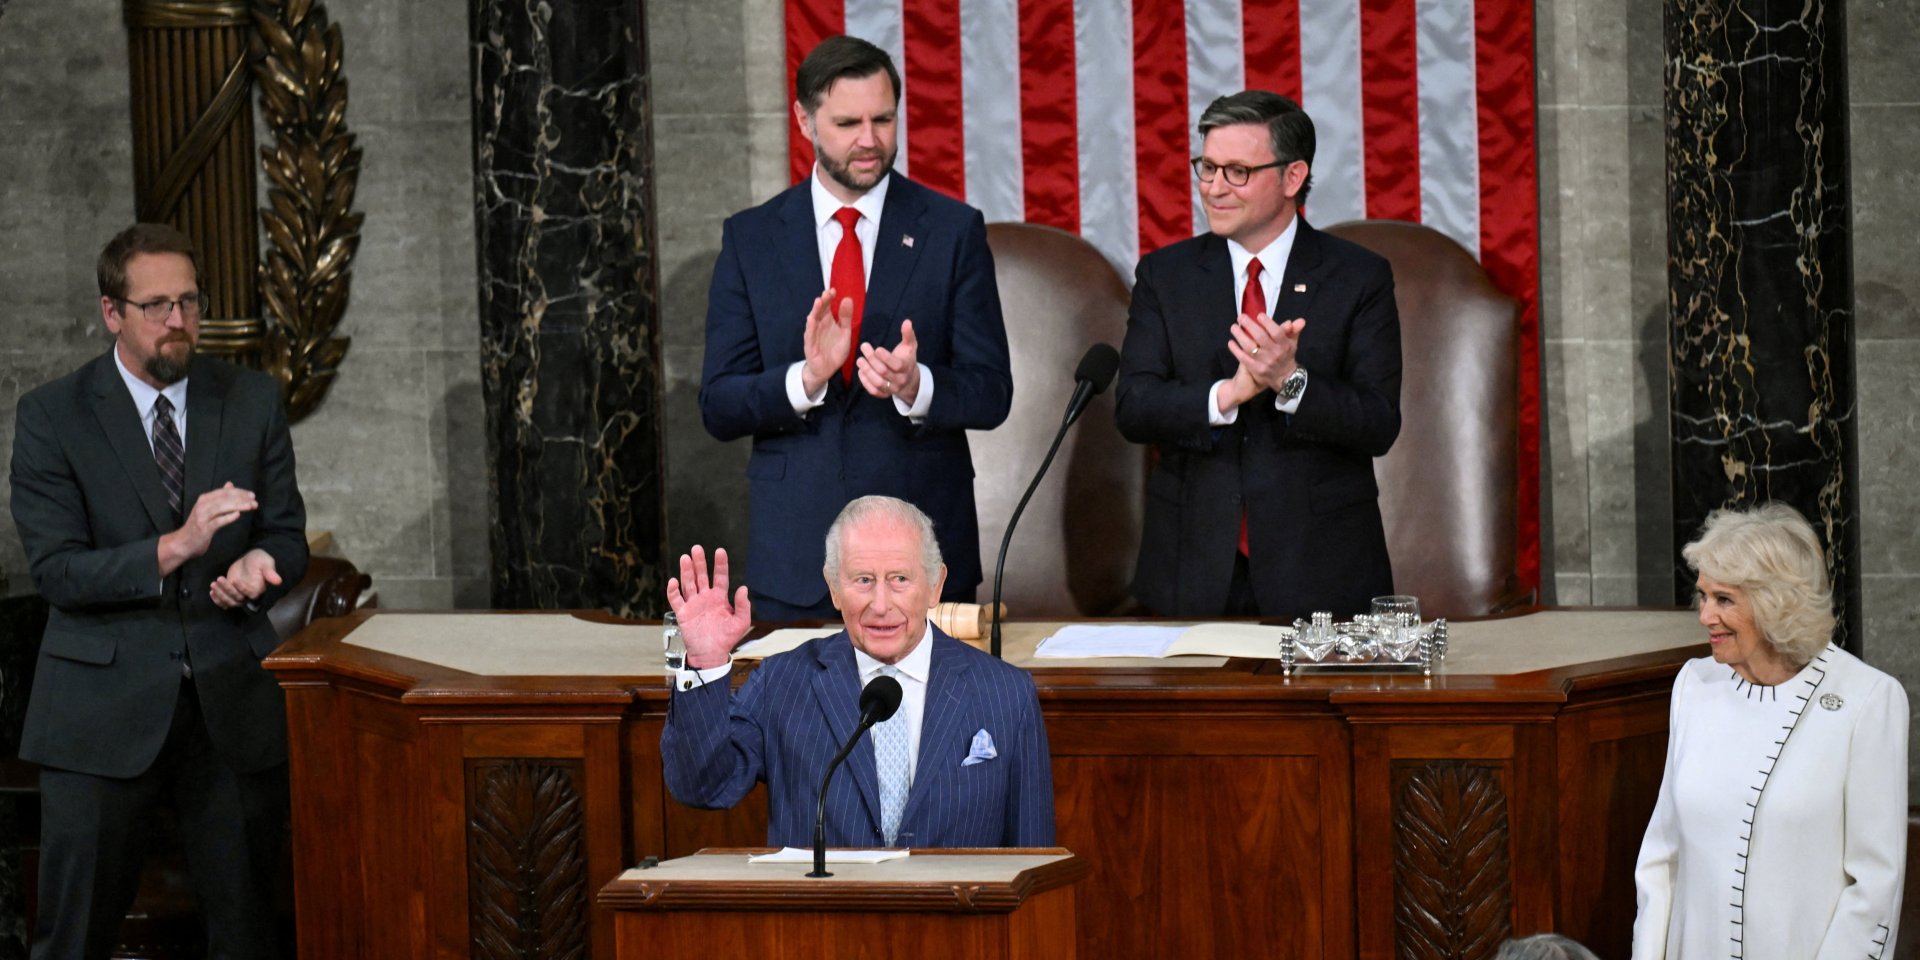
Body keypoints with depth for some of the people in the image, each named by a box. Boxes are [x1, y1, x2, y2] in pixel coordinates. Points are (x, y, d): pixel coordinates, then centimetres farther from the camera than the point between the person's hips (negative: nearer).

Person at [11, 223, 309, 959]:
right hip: (105, 701, -3)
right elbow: (56, 572, -10)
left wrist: (261, 563, -15)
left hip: (232, 698, 3)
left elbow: (288, 534, 10)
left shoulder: (253, 402, 7)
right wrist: (175, 549, -23)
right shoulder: (52, 417, -3)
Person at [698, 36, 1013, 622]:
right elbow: (718, 407, 1)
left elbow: (991, 395, -1)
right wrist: (805, 378, -18)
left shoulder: (953, 231, 3)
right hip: (795, 558, 1)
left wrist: (917, 386, -23)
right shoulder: (751, 239, 6)